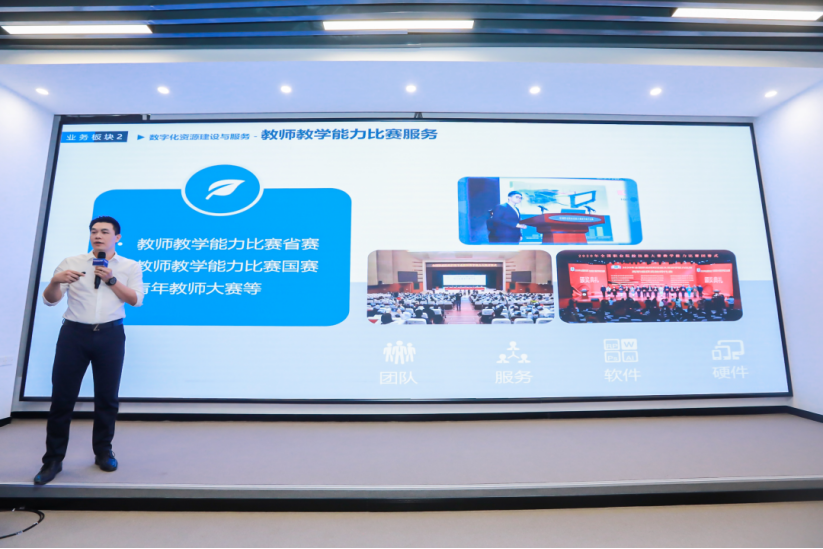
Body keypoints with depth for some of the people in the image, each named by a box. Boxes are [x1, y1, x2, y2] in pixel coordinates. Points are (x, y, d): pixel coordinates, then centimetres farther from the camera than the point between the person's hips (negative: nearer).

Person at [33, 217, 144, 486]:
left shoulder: (130, 266, 6)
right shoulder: (72, 262, 7)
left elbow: (136, 300, -2)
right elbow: (50, 300, 3)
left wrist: (111, 280, -11)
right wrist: (55, 281, -18)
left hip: (110, 335, 0)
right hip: (74, 333, 1)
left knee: (107, 397, 6)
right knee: (62, 397, 3)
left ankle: (103, 452, 22)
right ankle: (53, 459, 17)